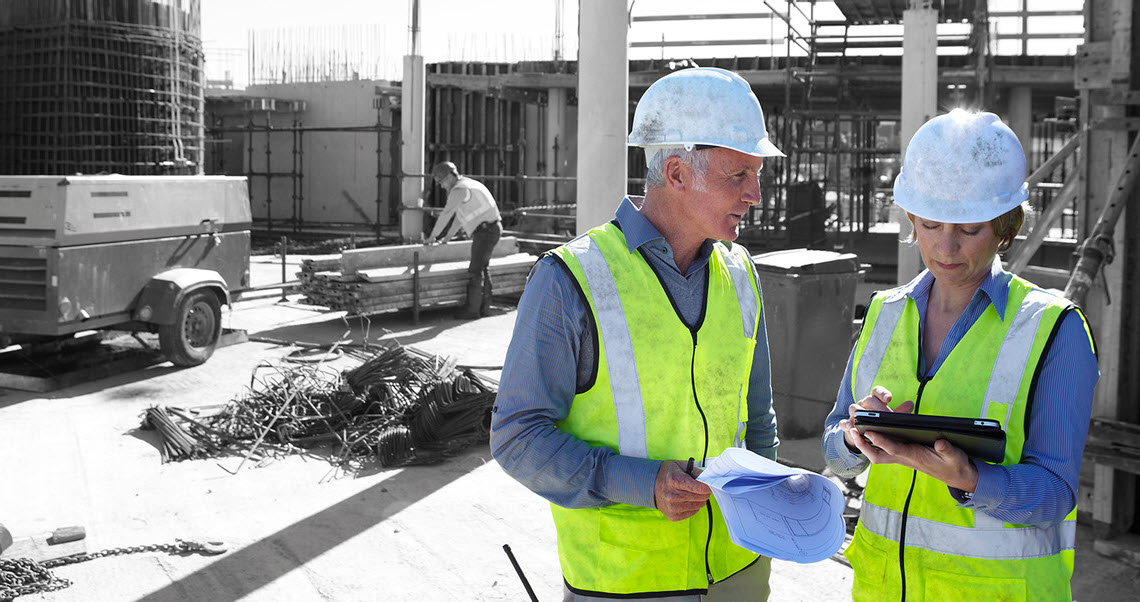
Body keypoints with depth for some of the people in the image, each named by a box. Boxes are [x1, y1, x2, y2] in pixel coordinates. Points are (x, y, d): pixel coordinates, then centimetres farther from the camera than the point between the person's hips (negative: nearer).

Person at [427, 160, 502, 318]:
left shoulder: (459, 189, -14)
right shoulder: (467, 185, 19)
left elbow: (445, 215, -12)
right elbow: (459, 215, 25)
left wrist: (433, 236, -2)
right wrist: (448, 237, 26)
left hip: (485, 230, -10)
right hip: (492, 228, 10)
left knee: (475, 271, -4)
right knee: (483, 268, 16)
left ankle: (472, 310, 0)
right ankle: (484, 306, 21)